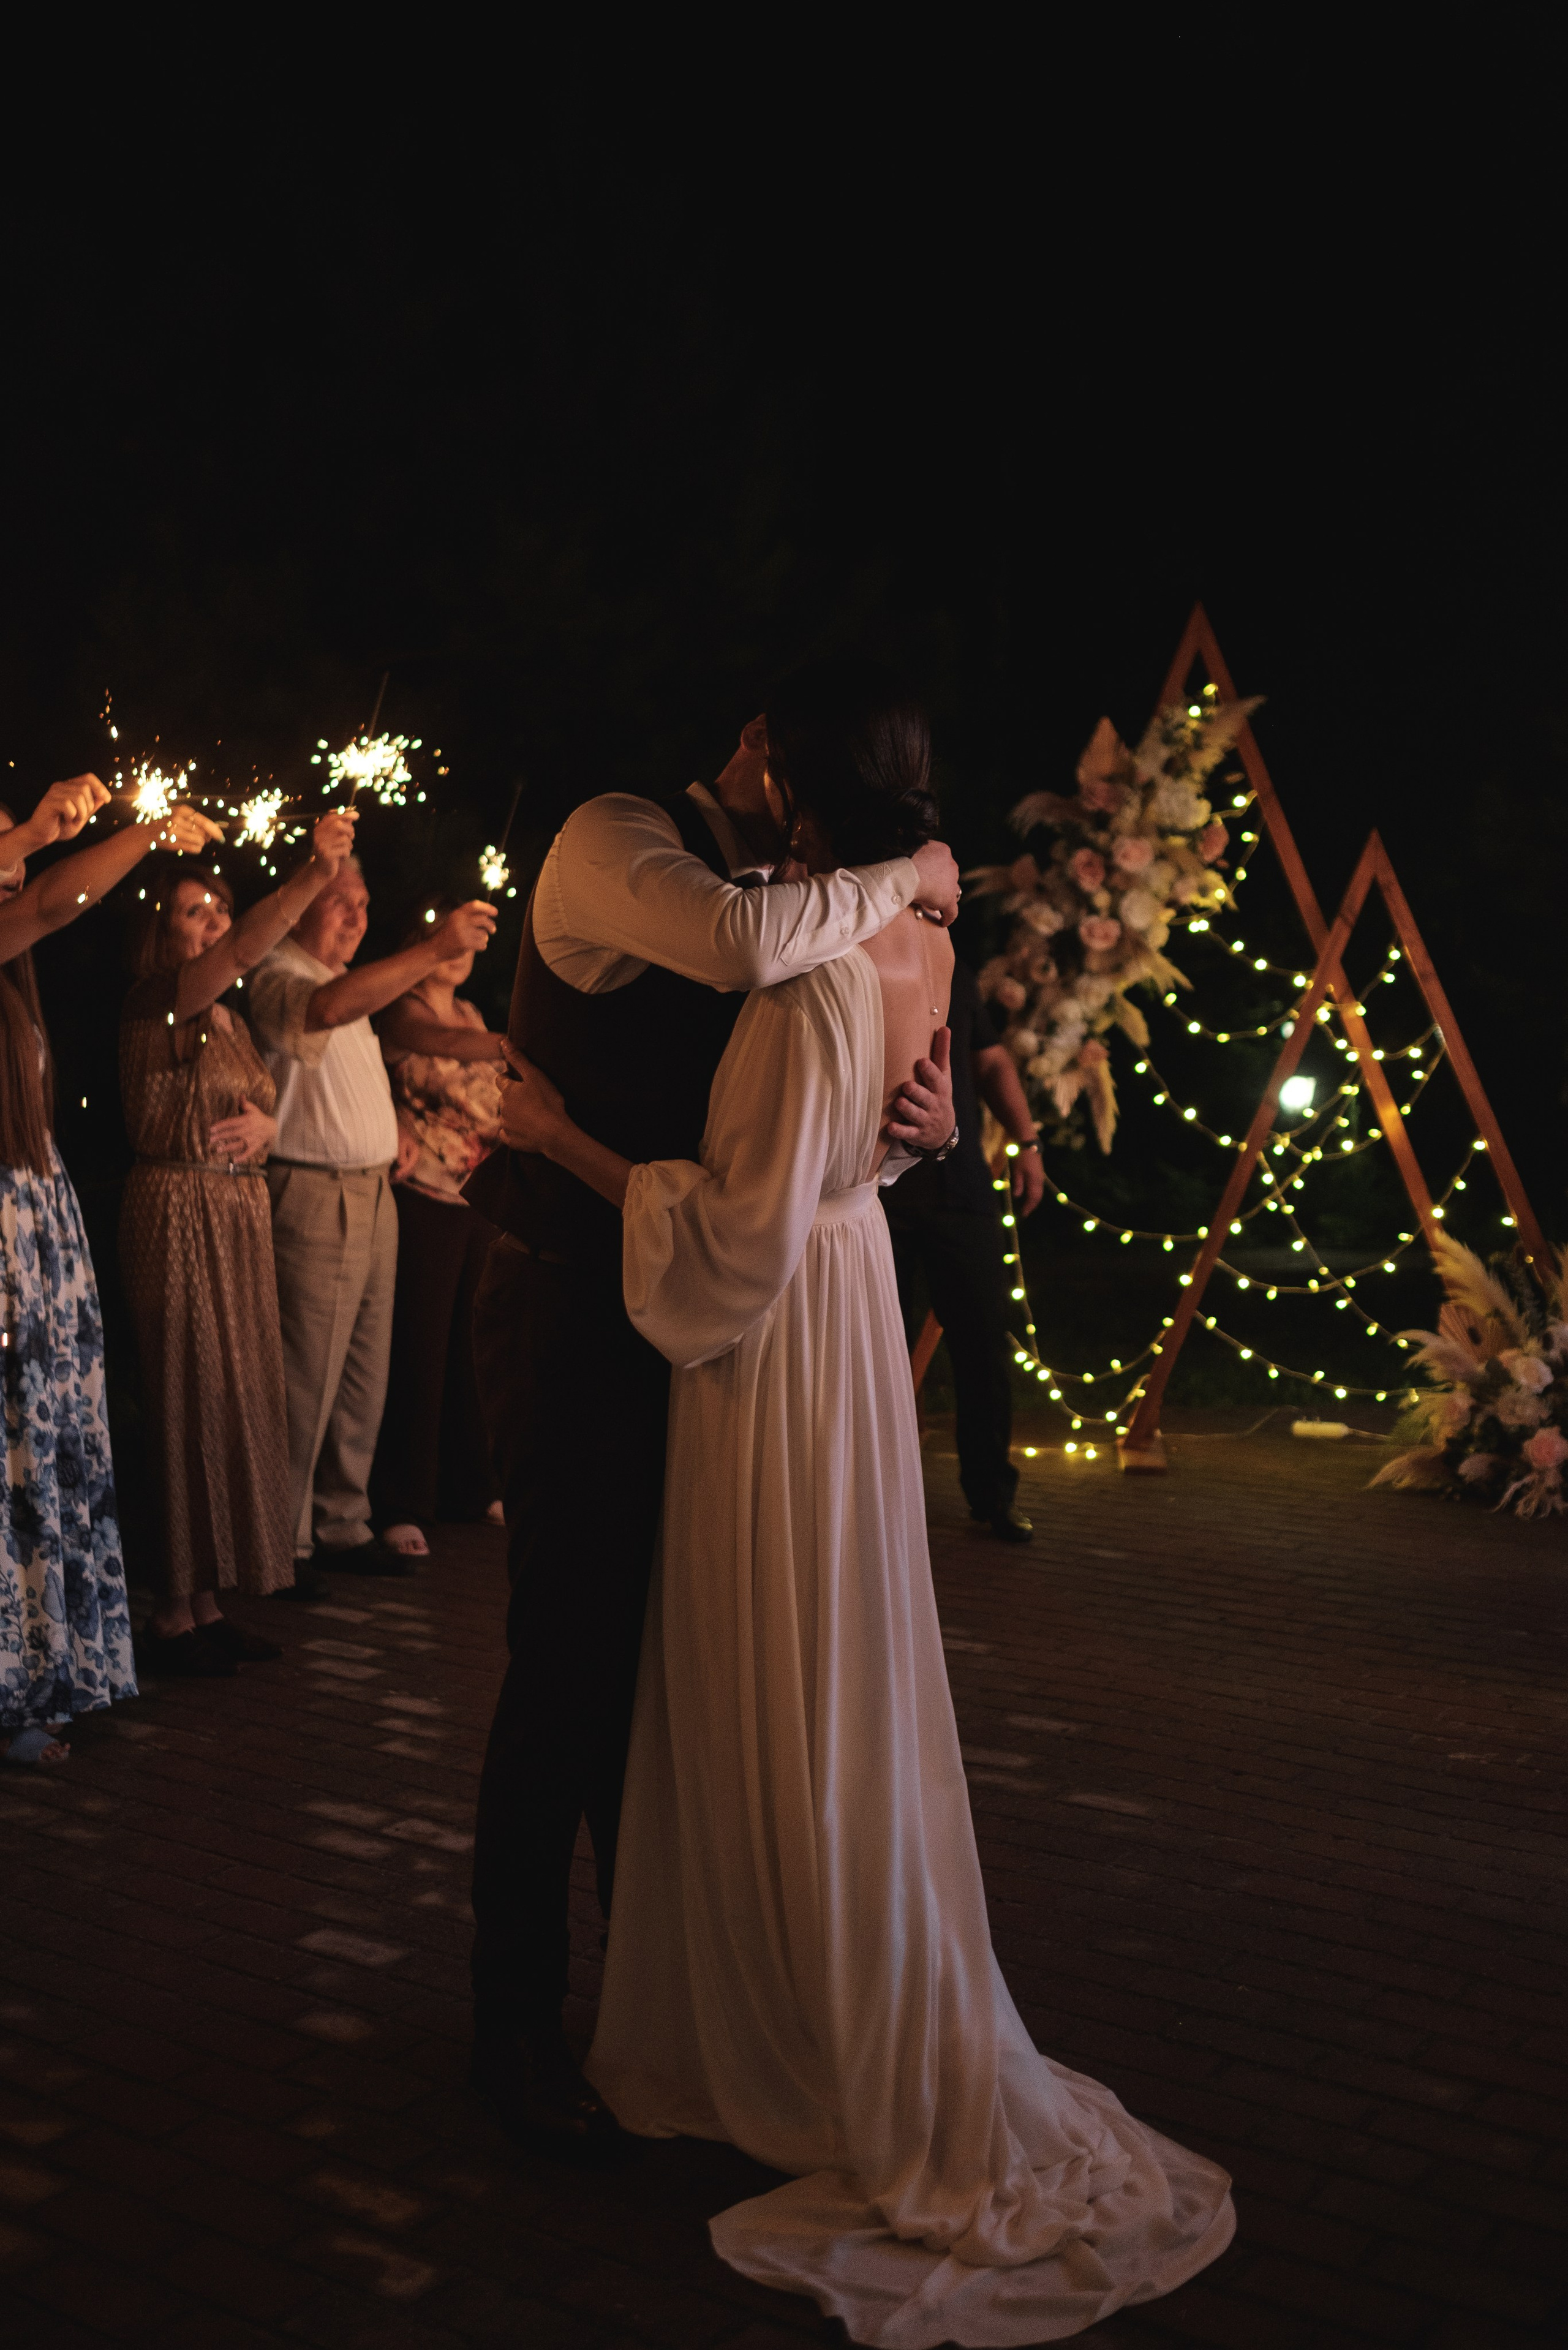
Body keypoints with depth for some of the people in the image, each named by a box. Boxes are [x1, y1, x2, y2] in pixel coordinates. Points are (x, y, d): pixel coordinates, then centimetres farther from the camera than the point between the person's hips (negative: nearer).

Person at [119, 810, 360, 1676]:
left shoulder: (229, 1021, 17)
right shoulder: (156, 1004, -10)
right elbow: (243, 950, -28)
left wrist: (265, 1124, -1)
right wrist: (313, 872, -38)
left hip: (240, 1216, 8)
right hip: (177, 1215, -8)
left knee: (235, 1404, 9)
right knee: (192, 1406, -5)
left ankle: (204, 1601, 17)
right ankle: (172, 1613, 4)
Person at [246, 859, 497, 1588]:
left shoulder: (347, 981, 20)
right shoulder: (280, 980, -11)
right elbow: (328, 1008, -36)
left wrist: (395, 1125, 11)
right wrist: (434, 949, -44)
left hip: (373, 1194, 9)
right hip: (315, 1199, -9)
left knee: (363, 1373, 12)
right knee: (307, 1381, -5)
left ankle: (343, 1525, 22)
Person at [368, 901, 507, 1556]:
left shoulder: (471, 1014, 18)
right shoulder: (402, 1014, -3)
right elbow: (447, 1044, -22)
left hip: (481, 1199, 7)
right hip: (425, 1200, -7)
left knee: (473, 1343, 9)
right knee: (418, 1348, -5)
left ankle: (470, 1483, 22)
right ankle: (401, 1505, 2)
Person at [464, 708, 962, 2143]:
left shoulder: (785, 896, 14)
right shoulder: (614, 842, -11)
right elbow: (740, 947, -34)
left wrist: (926, 1121, -7)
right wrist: (904, 879, -17)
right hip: (572, 1312, -8)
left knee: (660, 1660, 16)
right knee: (569, 1664, 0)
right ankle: (515, 2022, 18)